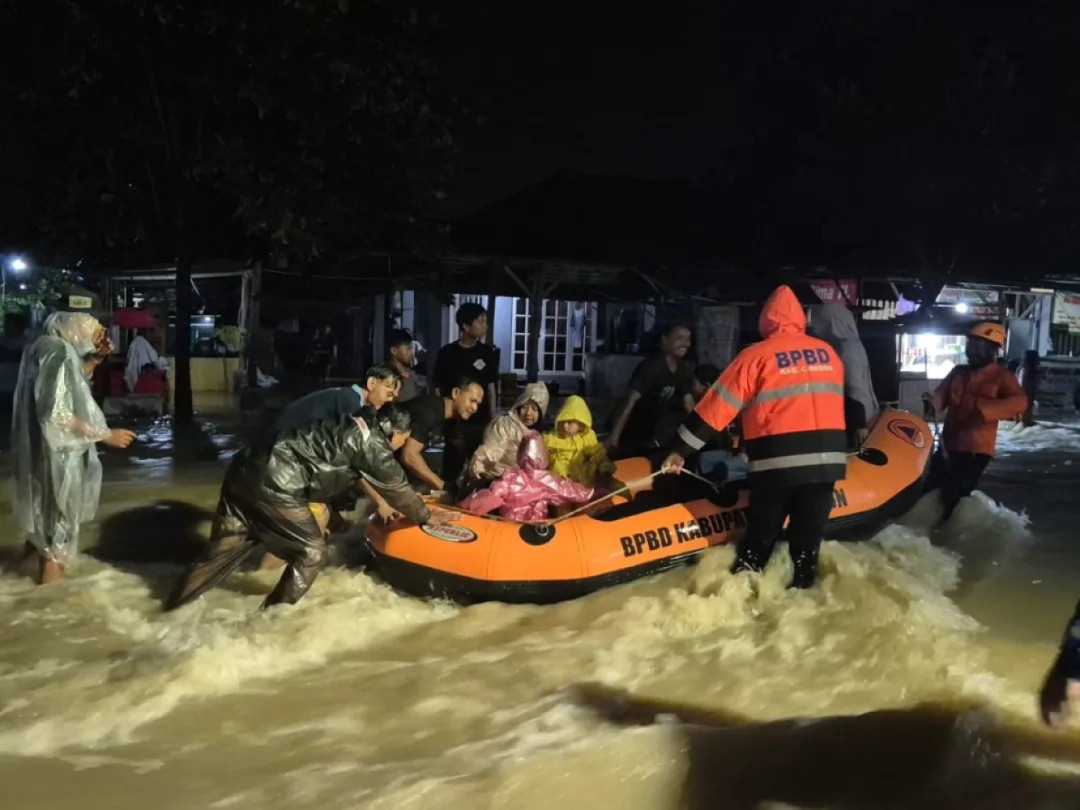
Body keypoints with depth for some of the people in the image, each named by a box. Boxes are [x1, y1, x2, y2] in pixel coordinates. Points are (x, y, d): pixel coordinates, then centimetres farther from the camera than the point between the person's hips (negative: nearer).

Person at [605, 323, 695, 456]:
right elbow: (630, 401, -31)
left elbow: (689, 405, 3)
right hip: (632, 431, -7)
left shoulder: (683, 370, 0)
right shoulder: (650, 367, -23)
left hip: (653, 430, 7)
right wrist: (614, 436, -38)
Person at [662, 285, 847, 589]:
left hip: (778, 460, -3)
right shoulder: (828, 353, 13)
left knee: (761, 534, 11)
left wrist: (681, 449, 2)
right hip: (827, 458, 3)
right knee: (808, 537, 11)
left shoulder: (757, 355, 0)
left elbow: (718, 406, -2)